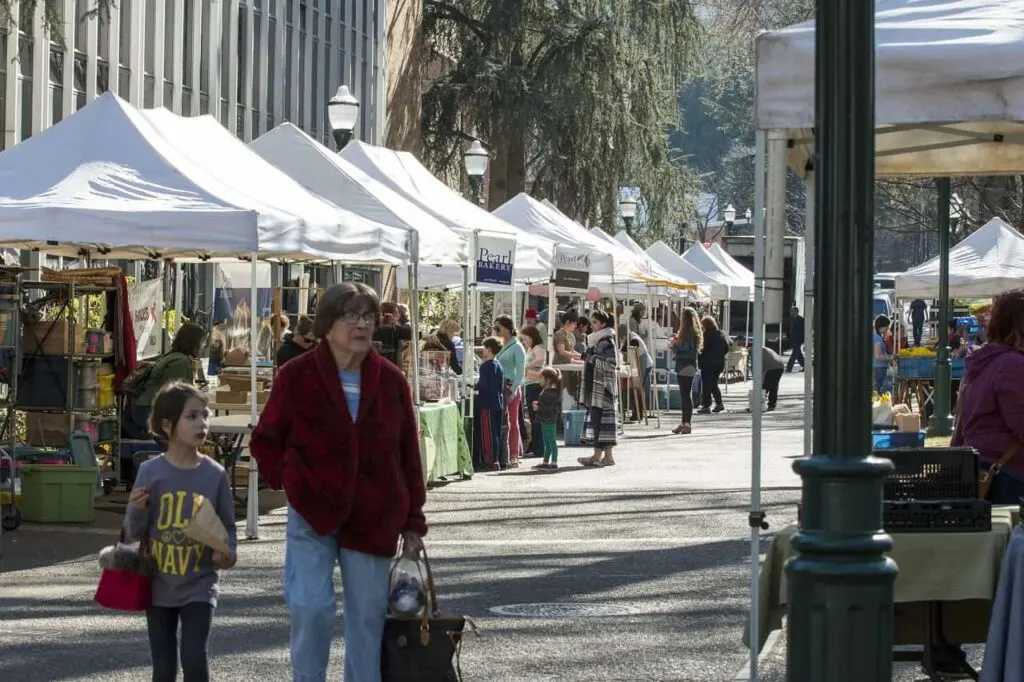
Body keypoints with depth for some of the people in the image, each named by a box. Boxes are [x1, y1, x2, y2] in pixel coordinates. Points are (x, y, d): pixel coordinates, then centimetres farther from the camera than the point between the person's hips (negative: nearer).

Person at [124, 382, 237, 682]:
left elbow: (227, 527, 4)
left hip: (198, 587, -1)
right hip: (159, 587, 1)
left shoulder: (215, 474, -5)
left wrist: (227, 553, -16)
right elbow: (134, 534, -1)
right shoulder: (150, 472, -7)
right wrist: (137, 510, -22)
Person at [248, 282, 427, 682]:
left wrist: (413, 522, 6)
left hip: (373, 521, 2)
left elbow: (409, 456, 6)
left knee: (368, 616, 6)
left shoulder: (391, 380, 2)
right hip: (312, 514, -2)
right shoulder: (296, 376, -4)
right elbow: (265, 442, 6)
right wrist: (287, 480, -9)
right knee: (311, 608, -12)